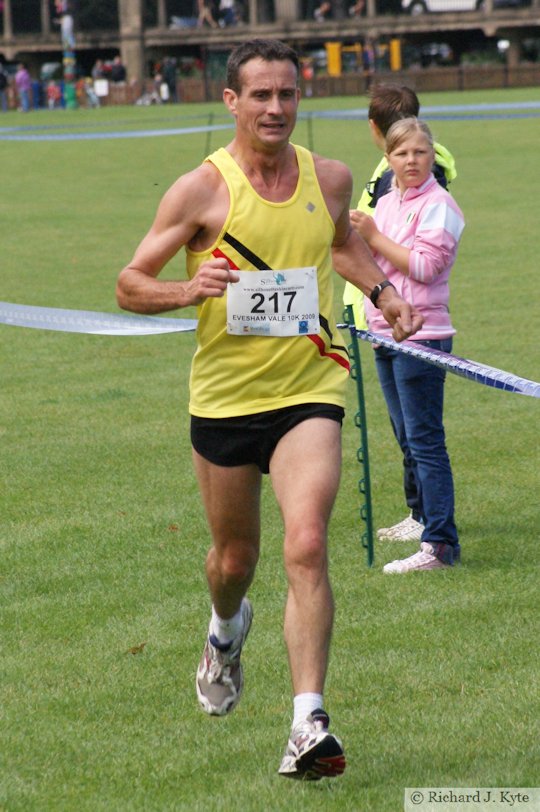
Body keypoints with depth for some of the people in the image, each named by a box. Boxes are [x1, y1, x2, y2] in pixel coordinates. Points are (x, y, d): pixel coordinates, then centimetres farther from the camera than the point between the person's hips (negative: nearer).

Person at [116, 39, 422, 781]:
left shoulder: (330, 179, 2)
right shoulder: (202, 189, -8)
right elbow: (129, 285, -4)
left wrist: (381, 288, 8)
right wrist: (186, 290, -24)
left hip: (309, 390, 1)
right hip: (224, 396, 0)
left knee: (307, 547, -18)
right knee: (235, 556, 15)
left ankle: (309, 722, -18)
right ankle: (226, 631, 52)